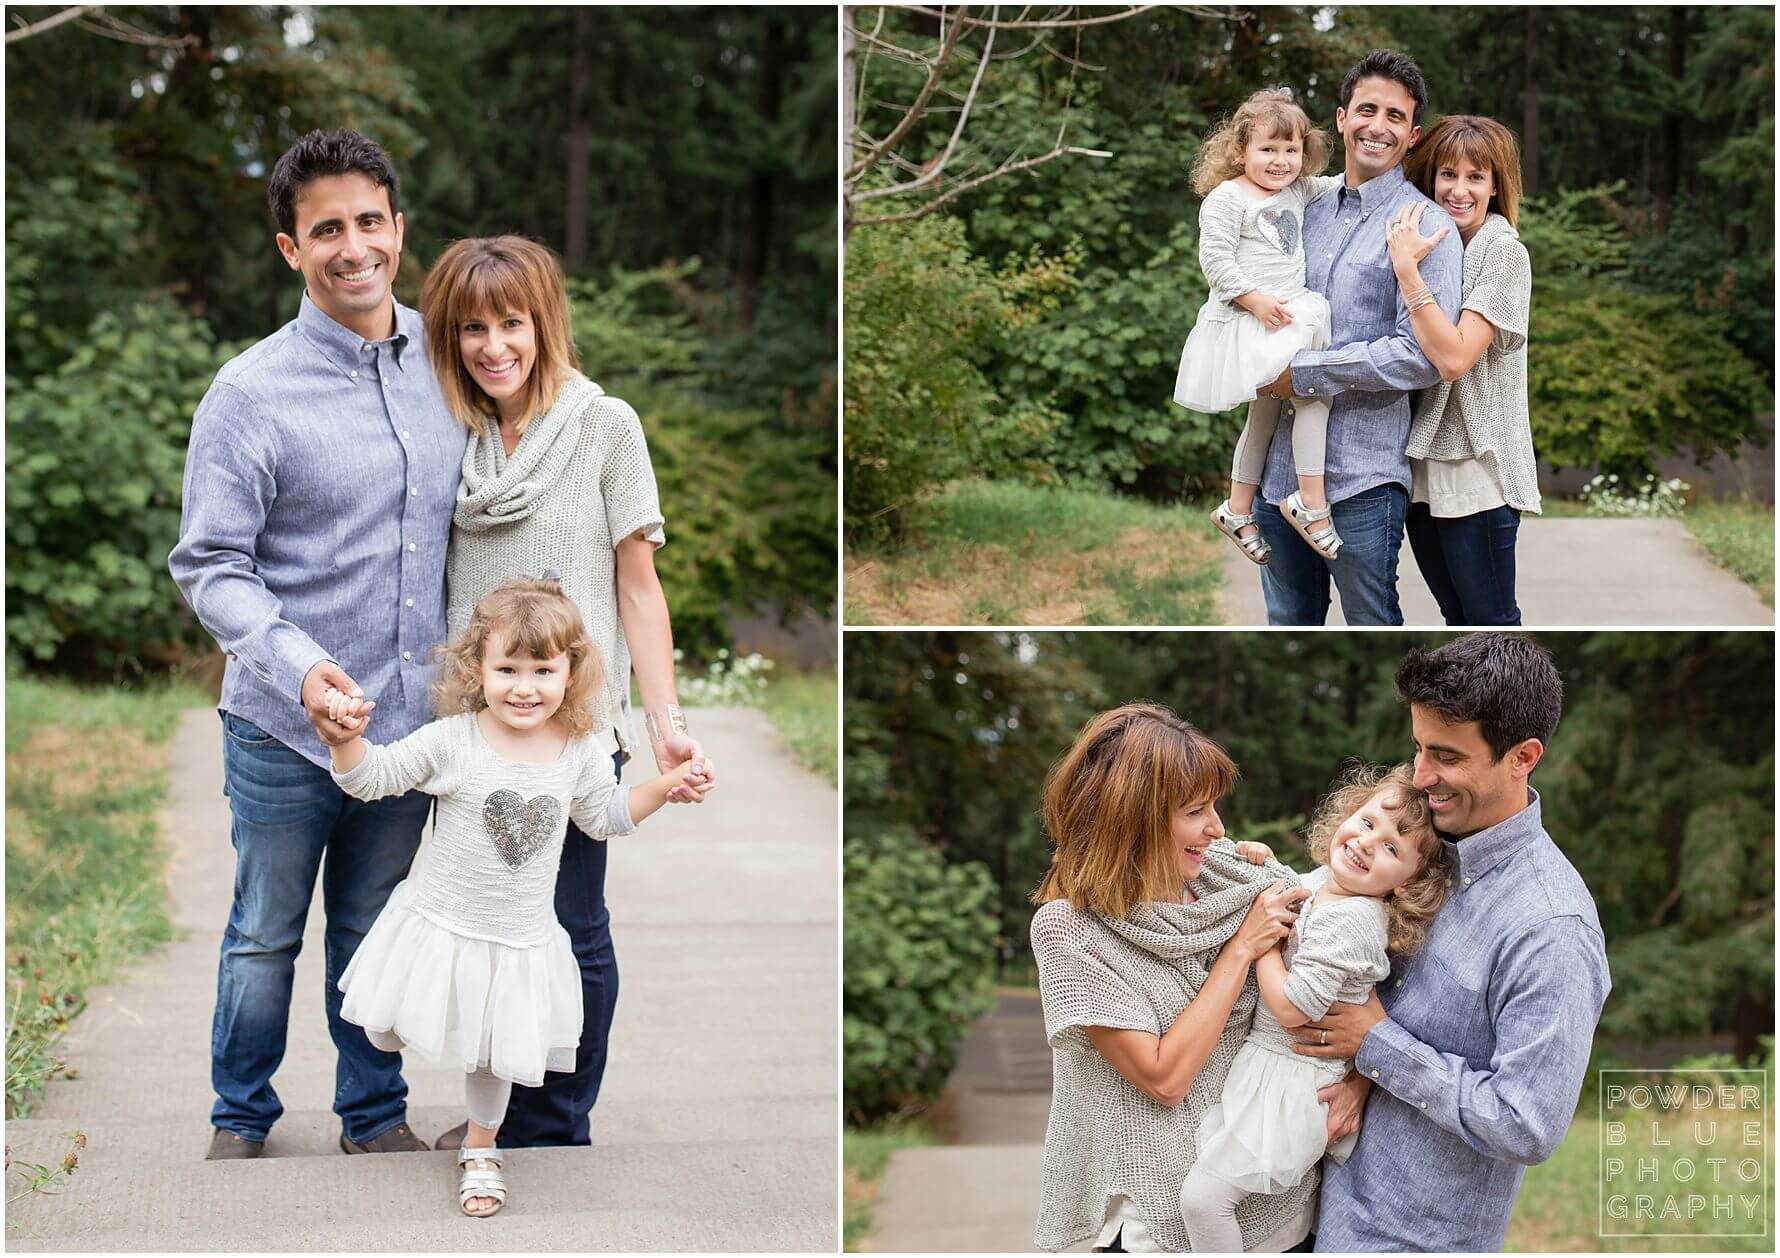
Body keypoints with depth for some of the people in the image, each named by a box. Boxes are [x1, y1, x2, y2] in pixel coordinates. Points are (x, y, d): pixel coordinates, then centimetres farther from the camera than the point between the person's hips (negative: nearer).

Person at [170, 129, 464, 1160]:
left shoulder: (446, 359, 3)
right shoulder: (250, 393, -11)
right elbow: (209, 565, -12)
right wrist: (298, 664, -27)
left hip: (411, 715, 3)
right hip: (287, 728, -3)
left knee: (375, 932, 17)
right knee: (267, 937, 12)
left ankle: (376, 1114, 32)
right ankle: (241, 1121, 29)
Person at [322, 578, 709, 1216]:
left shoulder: (581, 751, -7)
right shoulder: (452, 739, -17)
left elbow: (603, 815, 10)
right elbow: (371, 777, -11)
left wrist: (668, 784, -1)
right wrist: (346, 735, -30)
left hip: (519, 939, 2)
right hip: (441, 921, -2)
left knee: (495, 1054, 17)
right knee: (390, 1035, 10)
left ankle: (481, 1145, 43)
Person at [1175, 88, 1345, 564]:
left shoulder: (1298, 192, 14)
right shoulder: (1226, 199, -9)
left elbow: (1338, 186, 30)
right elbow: (1215, 259, -16)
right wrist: (1256, 300, -22)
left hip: (1286, 318, 9)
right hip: (1245, 324, -9)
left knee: (1267, 410, 15)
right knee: (1314, 391, -18)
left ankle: (1237, 509, 27)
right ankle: (1311, 502, -12)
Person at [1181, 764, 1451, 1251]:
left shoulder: (1349, 920, -25)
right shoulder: (1319, 880, 3)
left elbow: (1292, 1009, -26)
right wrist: (1263, 866, 6)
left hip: (1295, 1081, -10)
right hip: (1263, 1062, 10)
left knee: (1203, 1194, -12)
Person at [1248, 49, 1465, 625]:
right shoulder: (1310, 210, 12)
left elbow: (1423, 357, -18)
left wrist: (1303, 371, -16)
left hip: (1361, 475, -6)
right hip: (1280, 464, 6)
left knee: (1372, 622, 5)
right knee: (1288, 620, 17)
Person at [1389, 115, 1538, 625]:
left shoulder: (1504, 252, -12)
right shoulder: (1429, 243, 11)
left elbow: (1454, 358, -23)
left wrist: (1407, 269, -24)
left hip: (1477, 469, -8)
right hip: (1423, 463, 8)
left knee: (1490, 620, 0)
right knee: (1457, 616, 16)